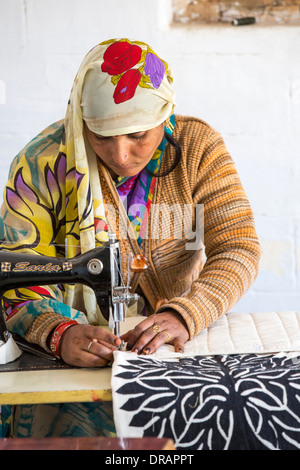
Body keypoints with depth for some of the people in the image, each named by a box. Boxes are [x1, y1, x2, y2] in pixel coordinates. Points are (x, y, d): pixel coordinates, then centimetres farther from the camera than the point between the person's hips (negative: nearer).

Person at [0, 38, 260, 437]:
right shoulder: (40, 166, -11)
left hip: (178, 342, 1)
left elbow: (238, 250, -10)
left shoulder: (198, 147, -6)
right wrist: (60, 333, -33)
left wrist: (185, 316, -29)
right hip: (77, 355, 0)